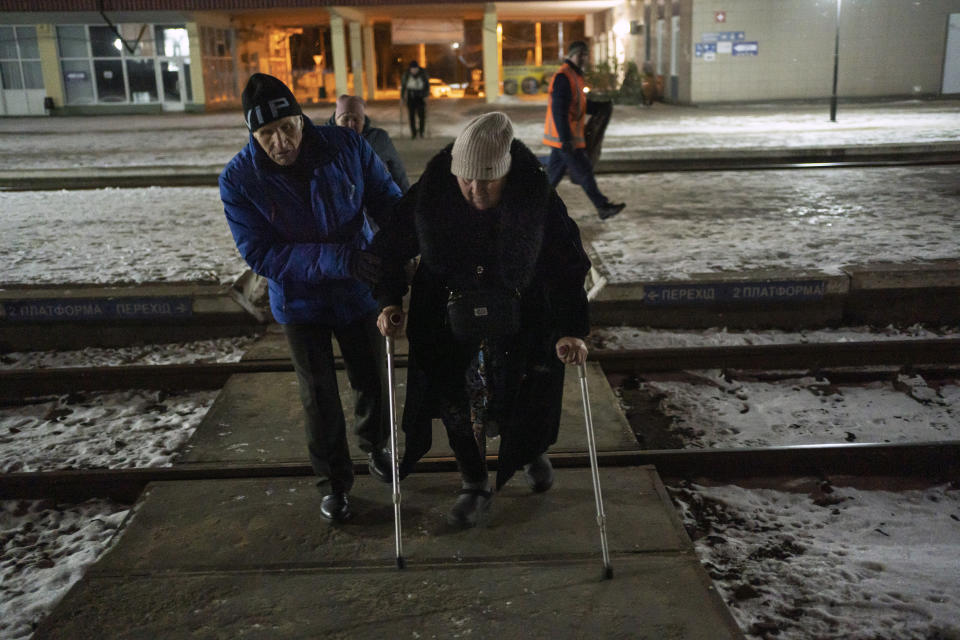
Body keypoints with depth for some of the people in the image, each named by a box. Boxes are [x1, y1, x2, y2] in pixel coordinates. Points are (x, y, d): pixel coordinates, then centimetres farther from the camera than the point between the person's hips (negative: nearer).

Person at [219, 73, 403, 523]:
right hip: (300, 302, -1)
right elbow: (259, 253, -23)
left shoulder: (347, 147, -17)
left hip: (358, 292, 2)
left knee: (372, 382, 18)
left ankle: (374, 447, 48)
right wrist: (337, 259, -35)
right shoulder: (238, 179, -19)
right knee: (319, 398, 9)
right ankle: (333, 482, 31)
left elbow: (387, 200, -7)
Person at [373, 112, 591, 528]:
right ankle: (474, 487, 34)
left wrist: (571, 330, -21)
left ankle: (532, 451, 48)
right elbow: (390, 248, -4)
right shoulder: (429, 196, -21)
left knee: (523, 401, 9)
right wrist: (389, 300, -16)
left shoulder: (537, 198, -22)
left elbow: (567, 265, -13)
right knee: (456, 403, 9)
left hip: (519, 318, -1)